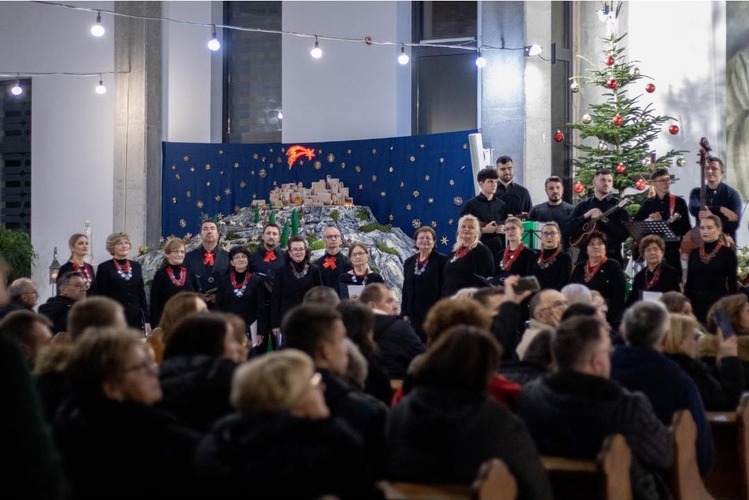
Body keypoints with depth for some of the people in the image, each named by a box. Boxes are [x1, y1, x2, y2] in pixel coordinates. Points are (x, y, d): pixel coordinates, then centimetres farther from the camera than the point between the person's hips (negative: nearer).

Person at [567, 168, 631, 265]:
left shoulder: (618, 205, 3)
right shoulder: (583, 205, 13)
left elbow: (625, 234, -8)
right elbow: (569, 230, 4)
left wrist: (604, 219, -15)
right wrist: (585, 216, -8)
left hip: (611, 257, -2)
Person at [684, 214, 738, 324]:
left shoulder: (728, 253, -3)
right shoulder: (694, 253, 8)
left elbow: (732, 284, -4)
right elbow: (689, 282, 10)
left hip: (719, 302, -4)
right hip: (697, 302, 4)